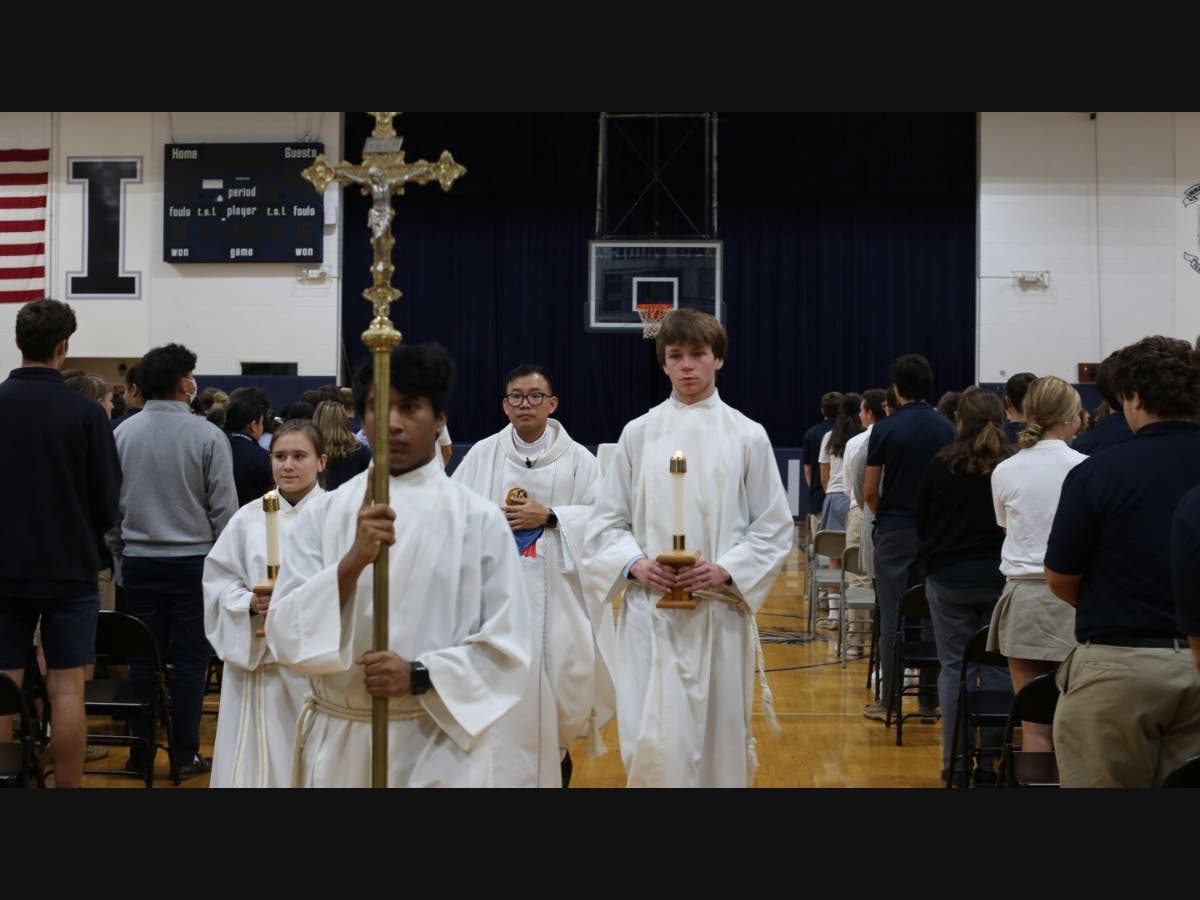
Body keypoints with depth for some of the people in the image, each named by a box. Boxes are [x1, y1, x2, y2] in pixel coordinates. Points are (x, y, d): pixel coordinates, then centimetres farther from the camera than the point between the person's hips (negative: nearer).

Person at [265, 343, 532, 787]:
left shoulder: (479, 518, -4)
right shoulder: (322, 513, 1)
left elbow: (507, 646, -4)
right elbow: (288, 636, -6)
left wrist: (419, 676, -17)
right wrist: (354, 560, -19)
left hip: (439, 746, -2)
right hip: (337, 743, 2)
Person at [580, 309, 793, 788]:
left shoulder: (748, 437, 3)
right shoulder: (638, 434, 4)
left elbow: (774, 528, 4)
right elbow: (606, 522, 8)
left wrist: (725, 570, -11)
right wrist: (635, 564, -11)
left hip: (720, 613, 0)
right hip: (650, 615, 0)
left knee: (720, 741, 8)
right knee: (654, 747, -7)